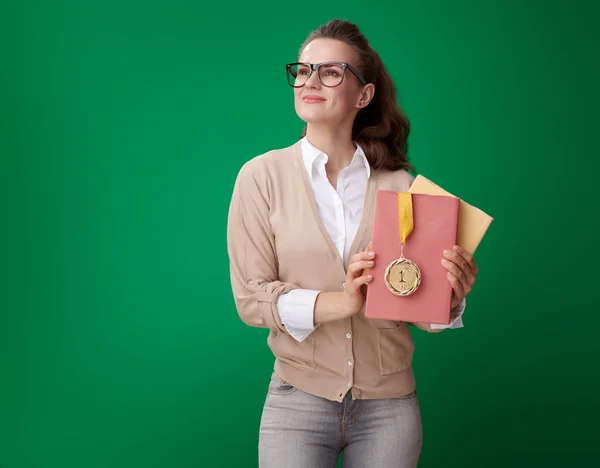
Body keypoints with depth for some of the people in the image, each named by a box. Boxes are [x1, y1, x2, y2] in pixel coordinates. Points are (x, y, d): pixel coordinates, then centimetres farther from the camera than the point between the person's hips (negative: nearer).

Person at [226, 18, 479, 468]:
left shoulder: (398, 183, -2)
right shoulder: (262, 175, -4)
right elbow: (250, 297, -8)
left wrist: (451, 296, -19)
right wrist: (341, 303, -22)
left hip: (389, 405, 2)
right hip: (299, 398, -1)